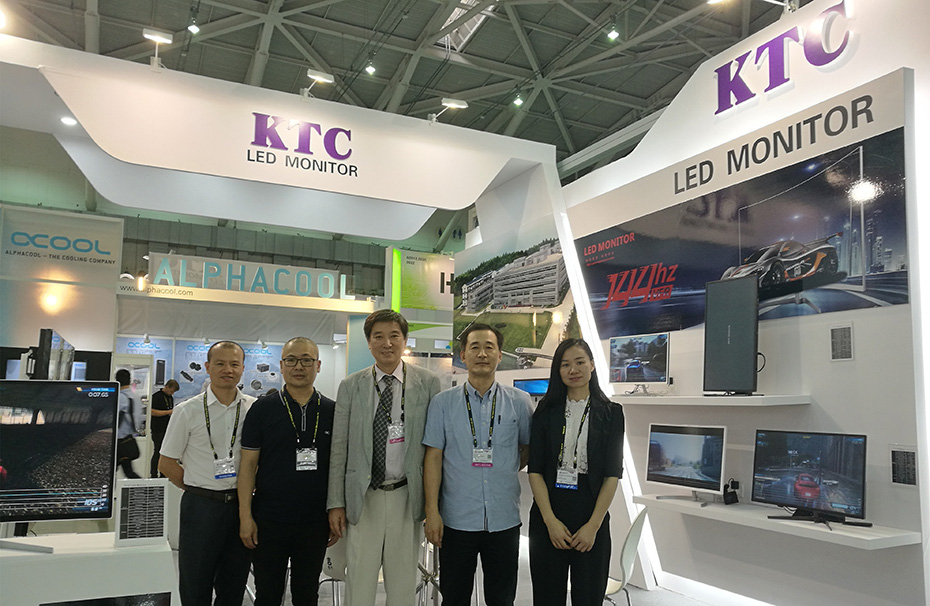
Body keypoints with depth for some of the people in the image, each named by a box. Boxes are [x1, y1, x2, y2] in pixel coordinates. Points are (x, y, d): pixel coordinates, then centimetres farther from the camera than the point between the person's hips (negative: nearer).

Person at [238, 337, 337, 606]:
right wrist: (245, 516, -7)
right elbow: (248, 464, -3)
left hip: (315, 523, 2)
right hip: (269, 521, -1)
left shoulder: (332, 411, 2)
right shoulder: (262, 408, -3)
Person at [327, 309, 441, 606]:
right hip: (363, 497, 1)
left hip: (407, 496, 0)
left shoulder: (428, 383, 0)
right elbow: (339, 448, 4)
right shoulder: (350, 386, 3)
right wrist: (336, 503, 1)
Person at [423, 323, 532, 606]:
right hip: (456, 520, 0)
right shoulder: (443, 403, 0)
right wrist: (432, 512, -6)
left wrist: (504, 472, 7)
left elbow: (529, 449, 15)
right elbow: (433, 458, -2)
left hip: (504, 520, 1)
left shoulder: (519, 402, 1)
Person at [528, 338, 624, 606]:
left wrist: (594, 525, -10)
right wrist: (550, 521, -10)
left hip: (592, 521, -1)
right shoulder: (547, 411, 3)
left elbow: (613, 474, -3)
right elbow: (535, 470, -1)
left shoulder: (610, 413, 1)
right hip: (548, 520, 1)